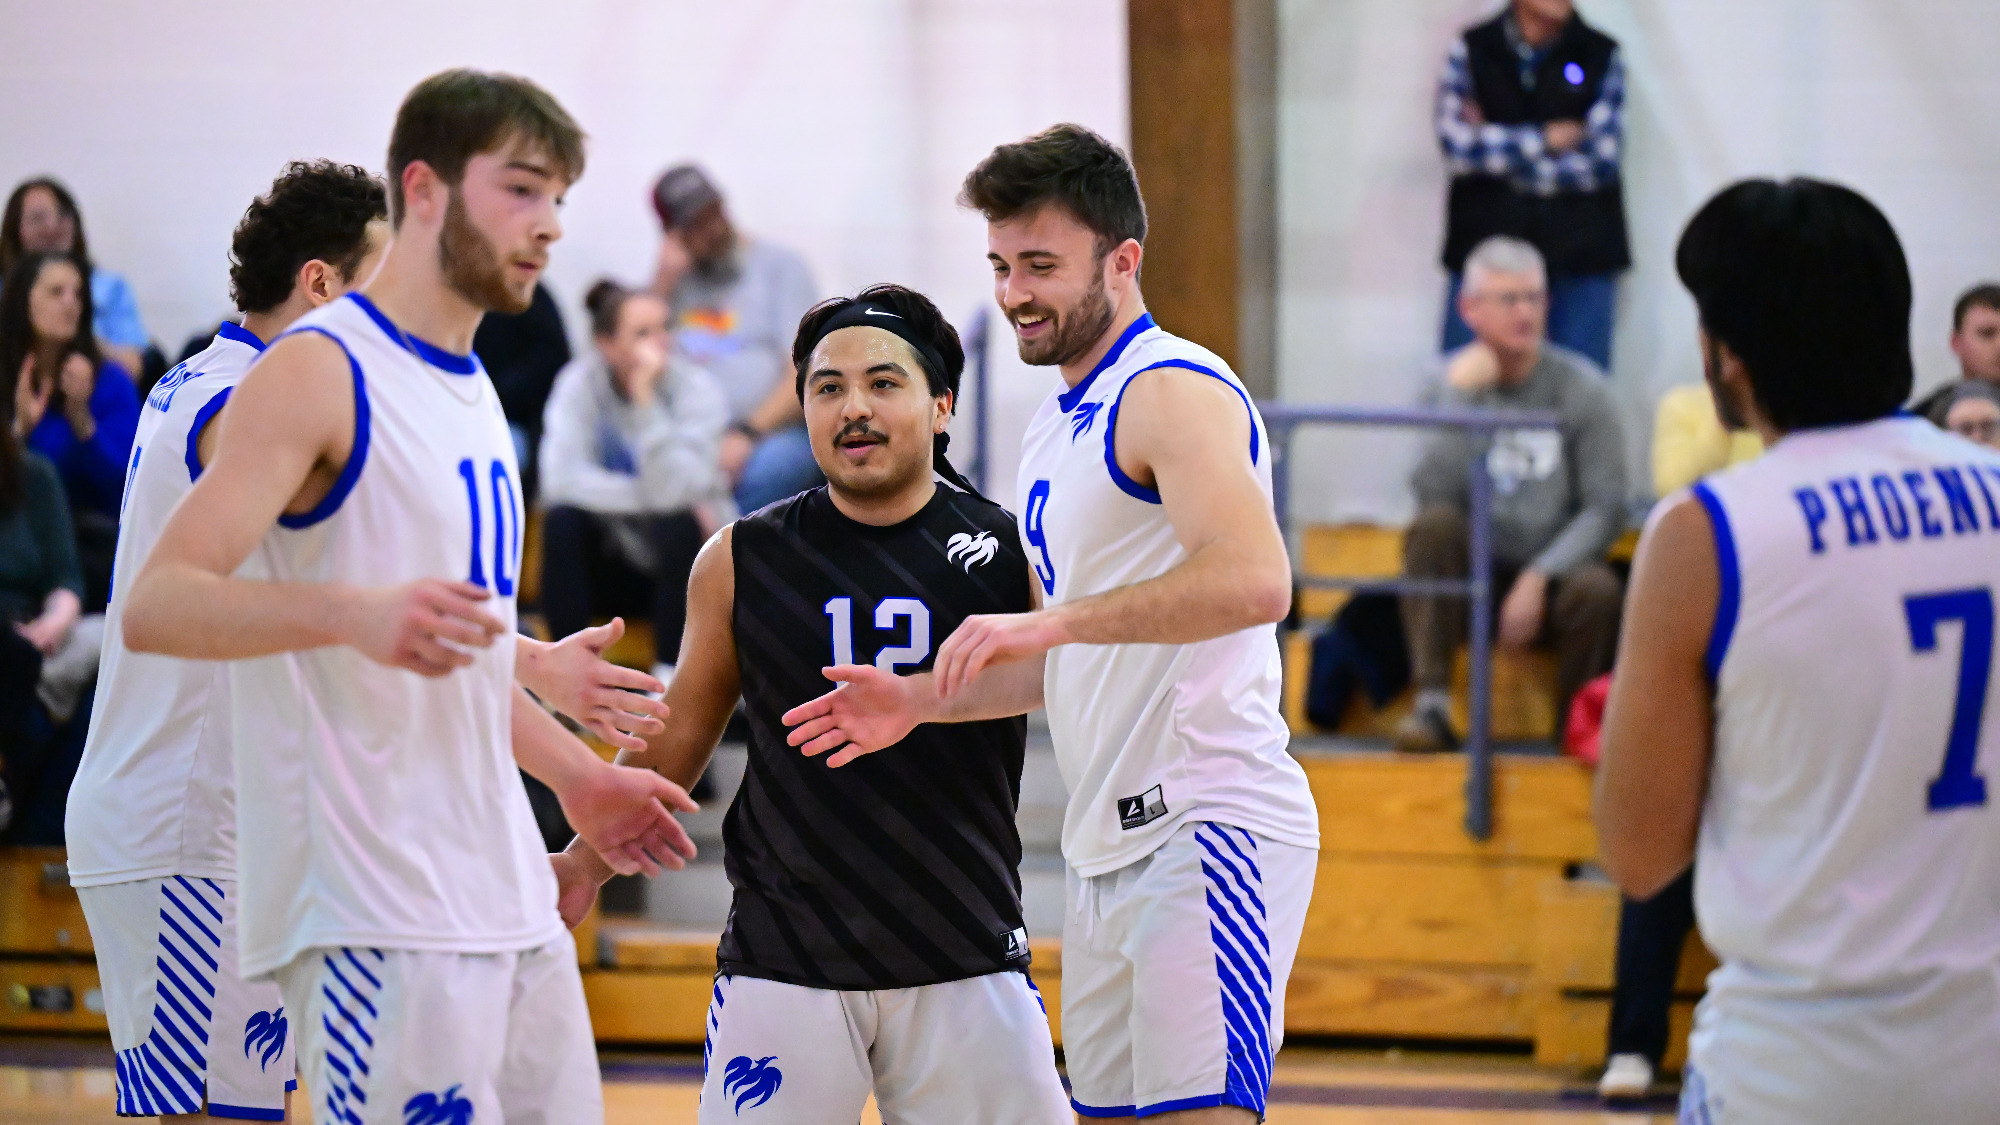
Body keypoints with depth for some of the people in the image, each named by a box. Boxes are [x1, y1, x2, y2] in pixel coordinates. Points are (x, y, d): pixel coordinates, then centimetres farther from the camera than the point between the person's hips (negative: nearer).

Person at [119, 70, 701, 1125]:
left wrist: (579, 779, 29)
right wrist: (355, 614, -34)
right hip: (377, 910, -9)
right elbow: (155, 605, -20)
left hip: (510, 897, 9)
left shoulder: (472, 392, 18)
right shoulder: (318, 373, -10)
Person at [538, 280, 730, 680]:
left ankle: (670, 675, -22)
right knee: (562, 519, -27)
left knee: (677, 524, -32)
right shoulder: (580, 382, -11)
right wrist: (650, 495, -28)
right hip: (614, 560, 1)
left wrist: (645, 399, -35)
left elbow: (673, 489, -30)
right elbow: (561, 479, -25)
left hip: (684, 558, -1)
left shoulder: (696, 388, -15)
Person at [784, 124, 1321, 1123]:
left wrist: (1053, 619, -29)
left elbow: (1254, 582, -27)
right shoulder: (1058, 425, 20)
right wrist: (918, 700, 16)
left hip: (1207, 829, -10)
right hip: (1108, 847, 10)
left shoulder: (1174, 392, -11)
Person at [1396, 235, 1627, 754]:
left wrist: (1538, 578, -19)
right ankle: (1431, 707, -30)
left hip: (1551, 573, -1)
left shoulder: (1579, 386, -3)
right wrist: (1462, 395, -20)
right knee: (1434, 526, -30)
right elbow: (1434, 492, -16)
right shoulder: (1448, 381, -1)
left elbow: (1606, 508, -8)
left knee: (1596, 590, -34)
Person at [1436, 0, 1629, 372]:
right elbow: (1456, 145, -7)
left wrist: (1495, 146, -4)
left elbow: (1603, 160, -5)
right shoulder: (1471, 51, 5)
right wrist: (1545, 139, -6)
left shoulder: (1601, 56, 4)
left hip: (1580, 253, 0)